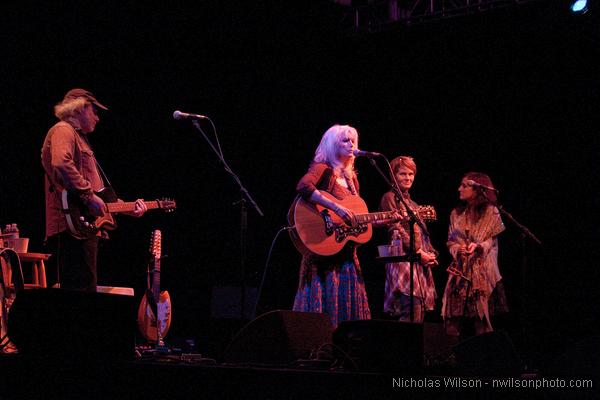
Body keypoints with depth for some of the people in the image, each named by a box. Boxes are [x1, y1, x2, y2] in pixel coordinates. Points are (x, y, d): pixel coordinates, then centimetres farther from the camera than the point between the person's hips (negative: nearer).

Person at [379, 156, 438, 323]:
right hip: (403, 258, -8)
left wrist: (431, 255, 7)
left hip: (421, 263, 8)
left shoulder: (413, 204, 25)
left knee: (420, 312, 2)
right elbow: (396, 231, -8)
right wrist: (418, 252, -12)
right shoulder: (390, 198, 1)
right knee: (412, 314, -20)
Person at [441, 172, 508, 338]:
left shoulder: (491, 212, 1)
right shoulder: (456, 213, 14)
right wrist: (458, 249, -10)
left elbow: (493, 239, -2)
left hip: (482, 270, -4)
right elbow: (451, 241, 11)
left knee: (481, 315, -8)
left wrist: (478, 246, -20)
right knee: (460, 314, -2)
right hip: (461, 270, 4)